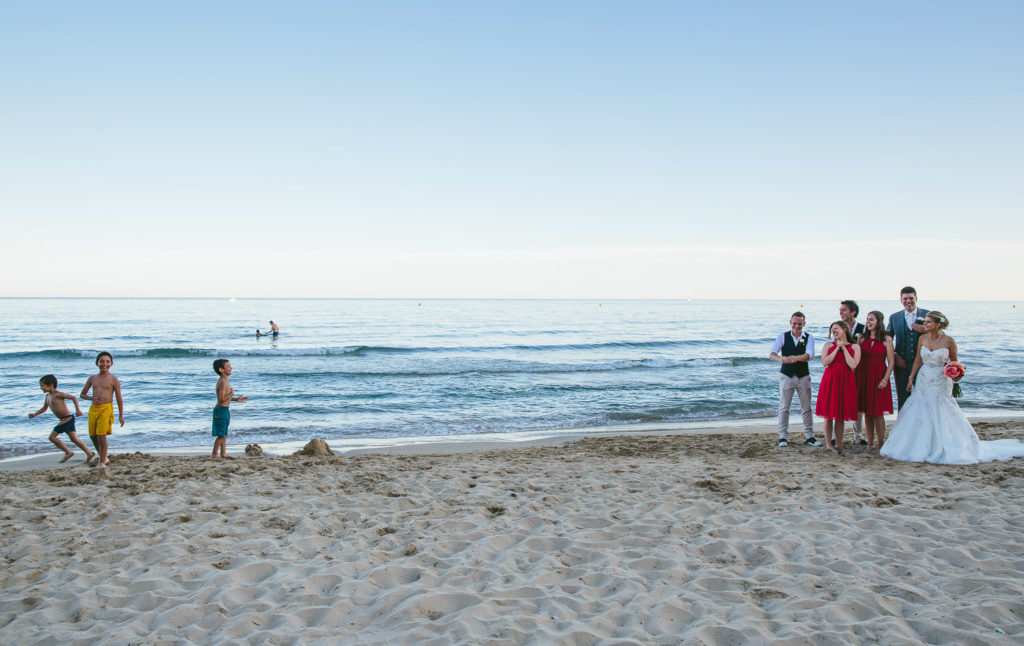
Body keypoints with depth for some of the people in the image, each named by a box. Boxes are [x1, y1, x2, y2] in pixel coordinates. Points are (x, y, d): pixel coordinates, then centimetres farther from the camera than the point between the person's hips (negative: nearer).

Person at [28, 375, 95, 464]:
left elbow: (74, 397, -13)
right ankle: (89, 453, 10)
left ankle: (68, 452, 2)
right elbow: (44, 408, 28)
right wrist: (34, 414, 15)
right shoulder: (48, 396, 15)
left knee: (52, 437, -5)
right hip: (66, 420, 9)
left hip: (68, 418, -9)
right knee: (74, 439, 8)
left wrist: (77, 409, -18)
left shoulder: (58, 394, -13)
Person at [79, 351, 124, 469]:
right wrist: (92, 398, -5)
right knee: (93, 436, 10)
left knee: (101, 436, -11)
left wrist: (121, 415, -2)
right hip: (93, 409, 5)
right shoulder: (92, 378, 10)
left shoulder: (113, 380, -2)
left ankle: (102, 462, 0)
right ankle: (103, 457, 30)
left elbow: (119, 398, 0)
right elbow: (82, 394, 16)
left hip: (106, 409, -5)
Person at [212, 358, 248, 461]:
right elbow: (222, 399, -27)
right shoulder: (223, 382, -20)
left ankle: (223, 454, 24)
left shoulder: (225, 381, 12)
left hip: (225, 410, 10)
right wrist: (232, 394, -15)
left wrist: (236, 399, 16)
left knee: (224, 434, 16)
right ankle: (214, 455, 5)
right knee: (221, 435, -3)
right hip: (221, 410, -10)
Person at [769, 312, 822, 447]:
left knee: (807, 407, 6)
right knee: (784, 407, -1)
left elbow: (809, 355, -18)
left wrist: (795, 358, -37)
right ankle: (783, 437, 6)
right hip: (786, 376, -1)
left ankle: (809, 436, 16)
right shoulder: (783, 337, -1)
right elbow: (772, 353, -12)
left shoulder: (809, 337, -1)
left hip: (803, 376, 1)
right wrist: (780, 359, -36)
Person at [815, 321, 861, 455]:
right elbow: (825, 362, -5)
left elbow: (853, 365, -6)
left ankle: (838, 444, 10)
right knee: (829, 414, -1)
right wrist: (837, 349, -5)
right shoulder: (828, 345, 10)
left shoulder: (855, 347, 8)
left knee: (841, 415, 3)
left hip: (846, 381, 0)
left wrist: (844, 349, -4)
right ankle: (829, 444, 5)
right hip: (830, 380, 0)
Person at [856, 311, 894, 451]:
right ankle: (870, 442, 12)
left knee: (878, 412, -4)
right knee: (867, 412, 5)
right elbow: (858, 361, 9)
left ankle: (880, 443, 4)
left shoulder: (886, 340, -2)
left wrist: (885, 379, -12)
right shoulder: (862, 339, 8)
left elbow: (890, 362, -4)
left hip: (878, 378, -3)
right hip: (863, 377, 4)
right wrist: (856, 378, 2)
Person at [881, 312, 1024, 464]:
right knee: (919, 415, 5)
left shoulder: (949, 341, -11)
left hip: (941, 383, -4)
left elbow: (954, 362, 1)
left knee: (942, 416, 2)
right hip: (923, 381, 4)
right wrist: (911, 378, 8)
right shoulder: (922, 339, -1)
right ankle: (920, 448, 18)